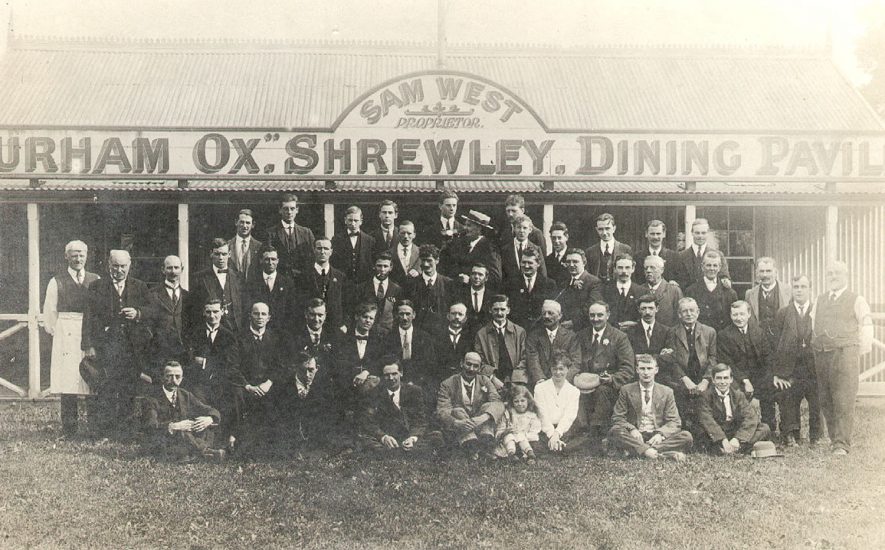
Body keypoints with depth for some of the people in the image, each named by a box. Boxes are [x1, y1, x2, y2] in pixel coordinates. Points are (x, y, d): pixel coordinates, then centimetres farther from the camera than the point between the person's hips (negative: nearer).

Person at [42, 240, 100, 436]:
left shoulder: (96, 281, 10)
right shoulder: (56, 282, 7)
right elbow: (49, 312, 9)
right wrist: (54, 332, 3)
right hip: (66, 336, -1)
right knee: (67, 380, -3)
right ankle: (69, 427, 2)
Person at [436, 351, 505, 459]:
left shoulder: (485, 381, 7)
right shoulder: (447, 385, -1)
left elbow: (497, 402, -10)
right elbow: (442, 411, -13)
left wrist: (484, 417, -33)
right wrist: (457, 423, -35)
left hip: (481, 426, 2)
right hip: (456, 432, -2)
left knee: (489, 406, -20)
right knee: (457, 412, -29)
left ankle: (485, 440, -42)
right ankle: (470, 448, -47)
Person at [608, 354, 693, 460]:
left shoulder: (667, 392, 9)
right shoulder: (626, 391, 7)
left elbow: (674, 422, 4)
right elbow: (617, 418, 3)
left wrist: (661, 434, -17)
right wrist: (632, 429, -18)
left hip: (657, 438, 1)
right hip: (636, 436, -1)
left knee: (686, 436, -25)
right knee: (614, 432, -31)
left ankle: (635, 450, -34)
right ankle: (661, 453, -39)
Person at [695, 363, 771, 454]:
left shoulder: (738, 394, 4)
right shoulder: (706, 395, -4)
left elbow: (750, 417, -9)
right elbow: (707, 420, -19)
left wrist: (737, 439, -27)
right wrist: (723, 440, -34)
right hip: (715, 436, -4)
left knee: (764, 429, -15)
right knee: (699, 430, -33)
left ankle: (737, 448, -31)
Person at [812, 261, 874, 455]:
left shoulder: (856, 300, 4)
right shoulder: (819, 301, 18)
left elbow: (867, 327, 1)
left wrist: (862, 350, -6)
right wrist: (813, 346, 11)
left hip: (844, 352, -5)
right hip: (820, 354, 5)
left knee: (843, 400, -10)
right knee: (825, 401, 6)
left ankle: (842, 444, -10)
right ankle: (834, 438, 17)